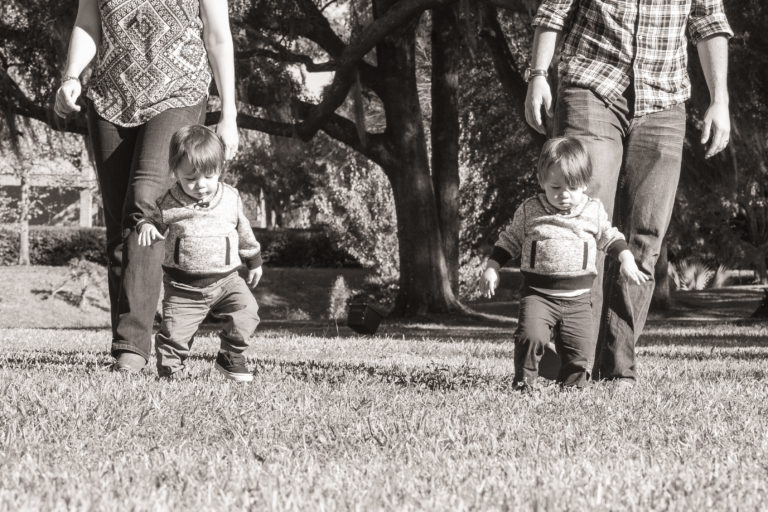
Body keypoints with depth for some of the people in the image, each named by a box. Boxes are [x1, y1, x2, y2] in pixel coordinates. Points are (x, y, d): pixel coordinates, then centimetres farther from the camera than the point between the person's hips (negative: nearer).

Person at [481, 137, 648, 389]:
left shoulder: (594, 212, 4)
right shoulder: (530, 210, 2)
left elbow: (610, 238, 17)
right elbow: (509, 241, 10)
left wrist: (627, 260, 4)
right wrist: (492, 268, 3)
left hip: (578, 298, 2)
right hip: (539, 293, -2)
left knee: (581, 349, -3)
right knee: (531, 336, -23)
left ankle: (571, 386, 19)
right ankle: (523, 383, -5)